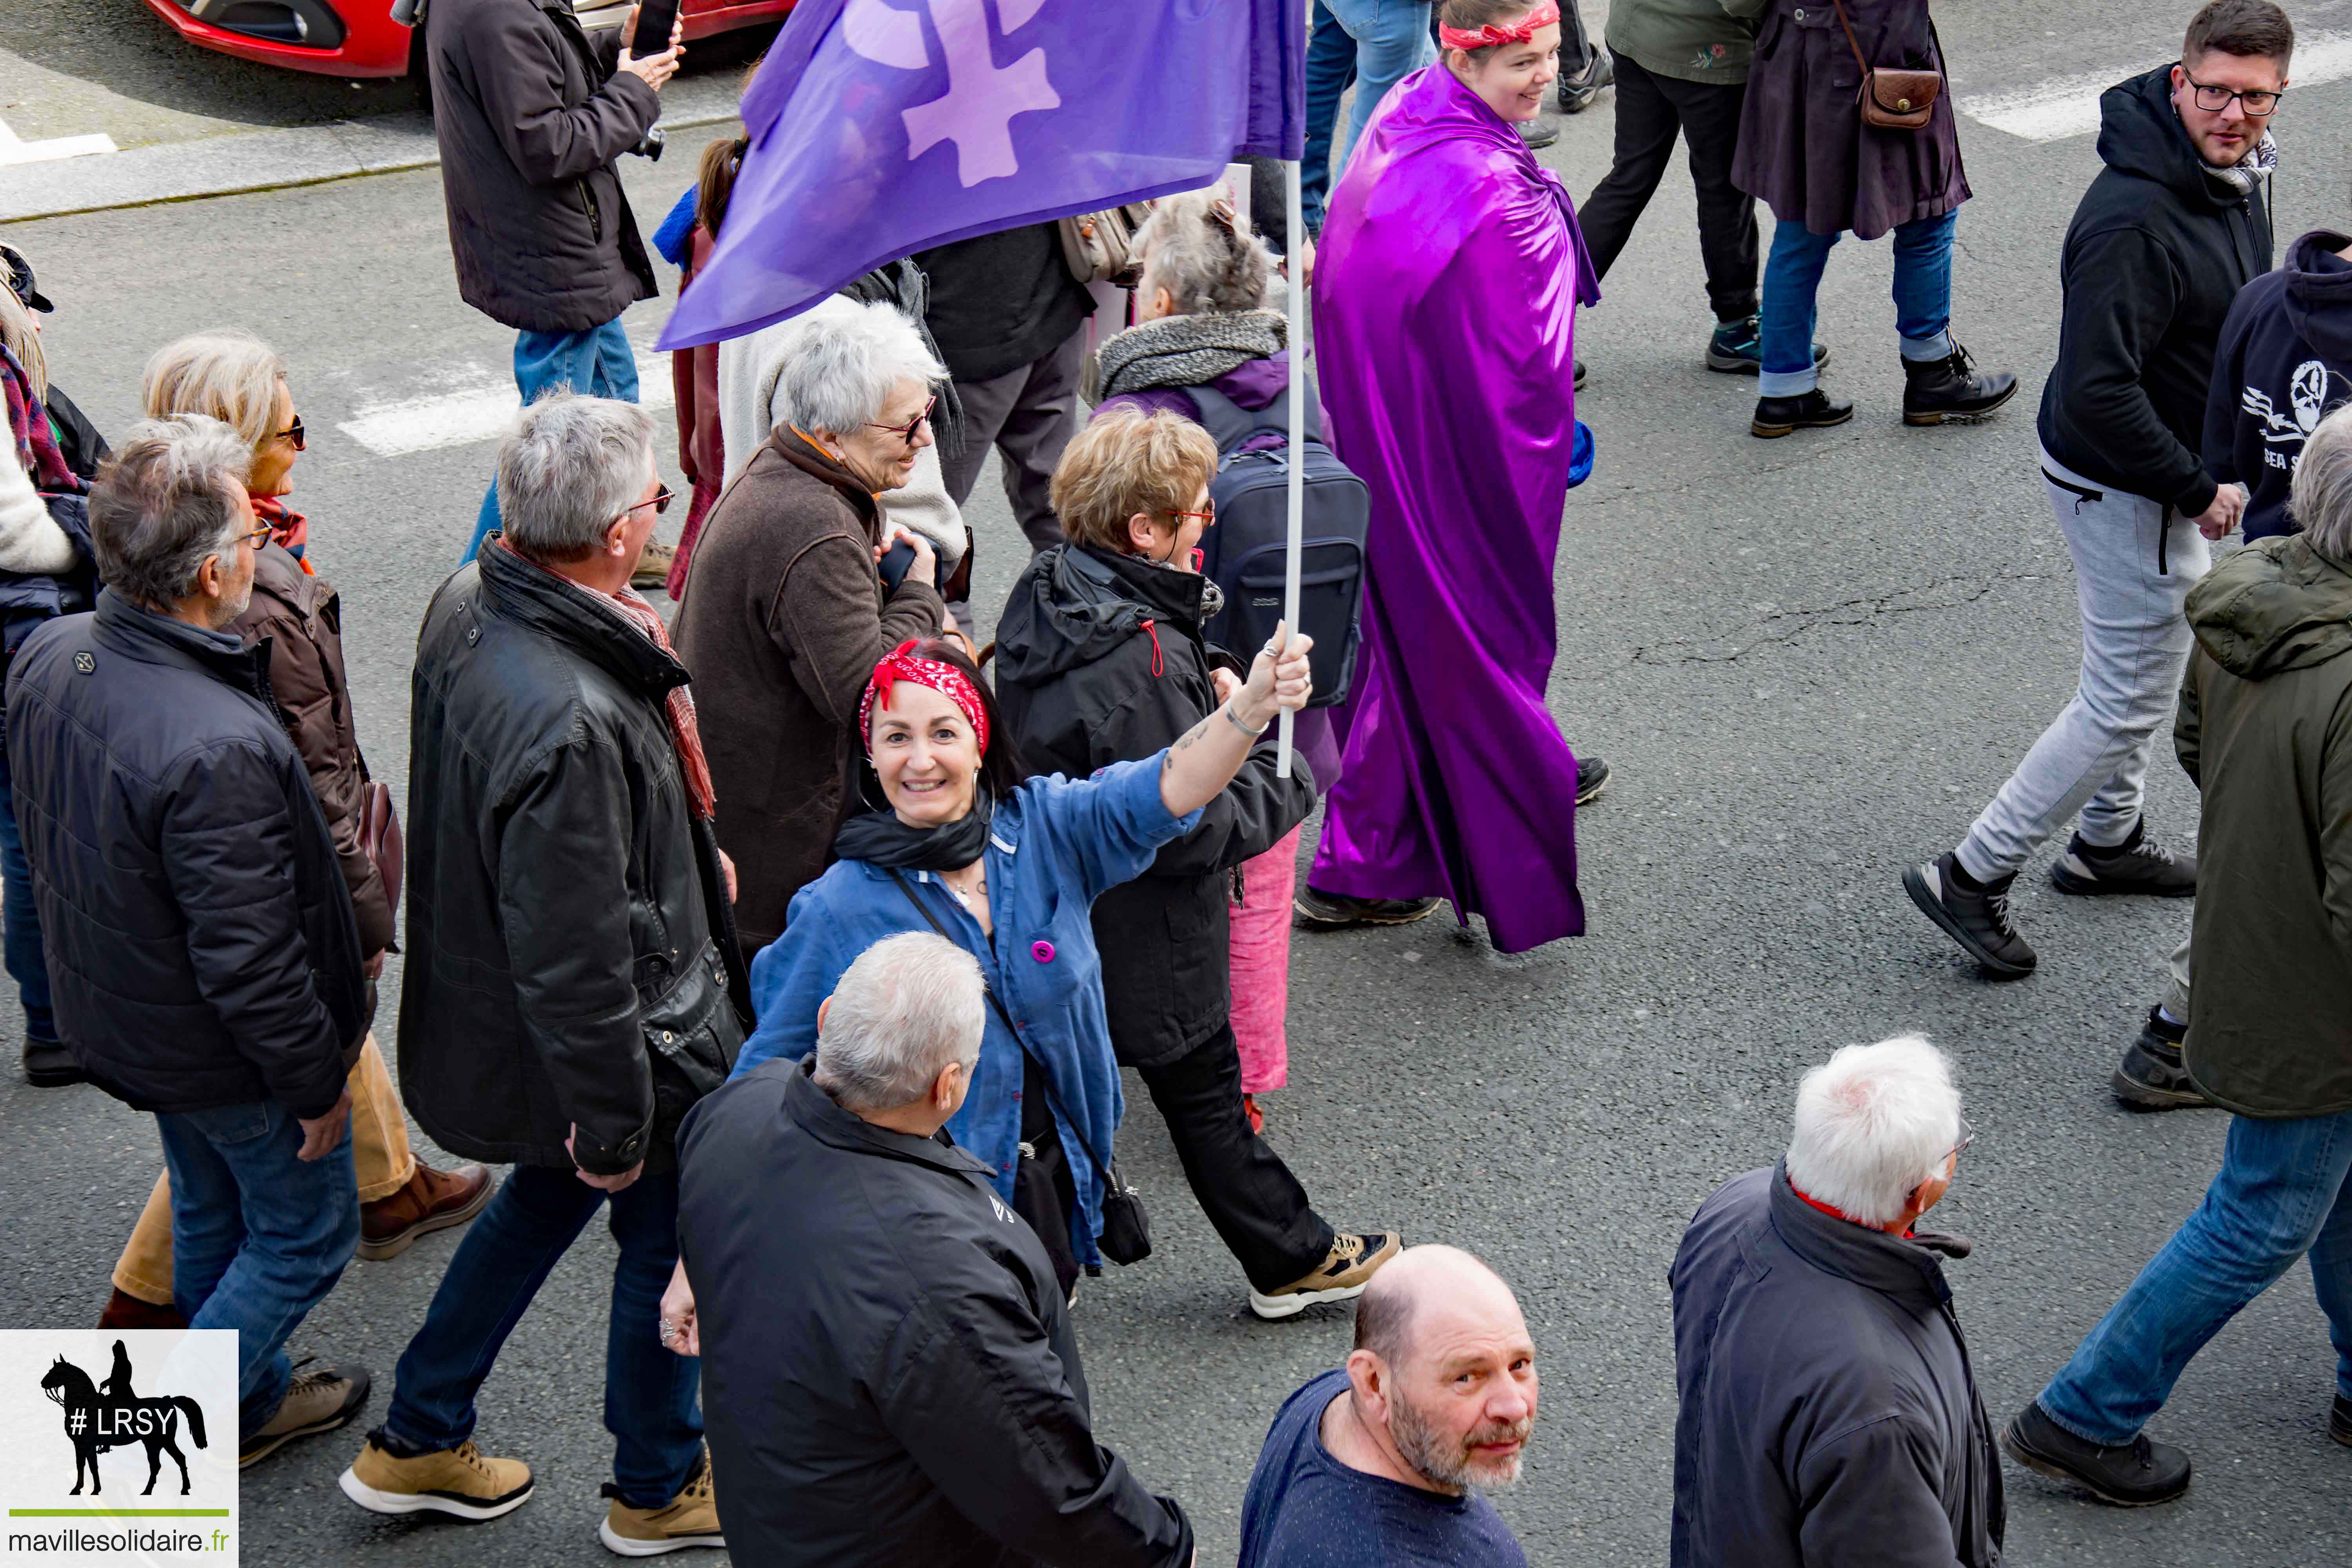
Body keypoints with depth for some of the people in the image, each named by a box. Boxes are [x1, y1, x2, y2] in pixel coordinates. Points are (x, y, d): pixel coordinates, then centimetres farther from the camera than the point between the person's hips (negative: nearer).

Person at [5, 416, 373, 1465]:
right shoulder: (219, 751, -39)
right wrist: (316, 1082, -14)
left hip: (112, 1015, 8)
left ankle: (253, 1401, 48)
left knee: (209, 1210, 28)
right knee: (306, 1232, 17)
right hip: (224, 1056, -8)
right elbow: (251, 963, -30)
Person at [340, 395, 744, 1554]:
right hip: (638, 1040, -9)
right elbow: (575, 960, -31)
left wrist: (688, 863, 22)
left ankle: (416, 1442, 43)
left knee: (548, 1194, 29)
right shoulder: (570, 725, -39)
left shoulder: (467, 604, -8)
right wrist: (613, 1122, -19)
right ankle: (658, 1490, 38)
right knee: (668, 1241, 15)